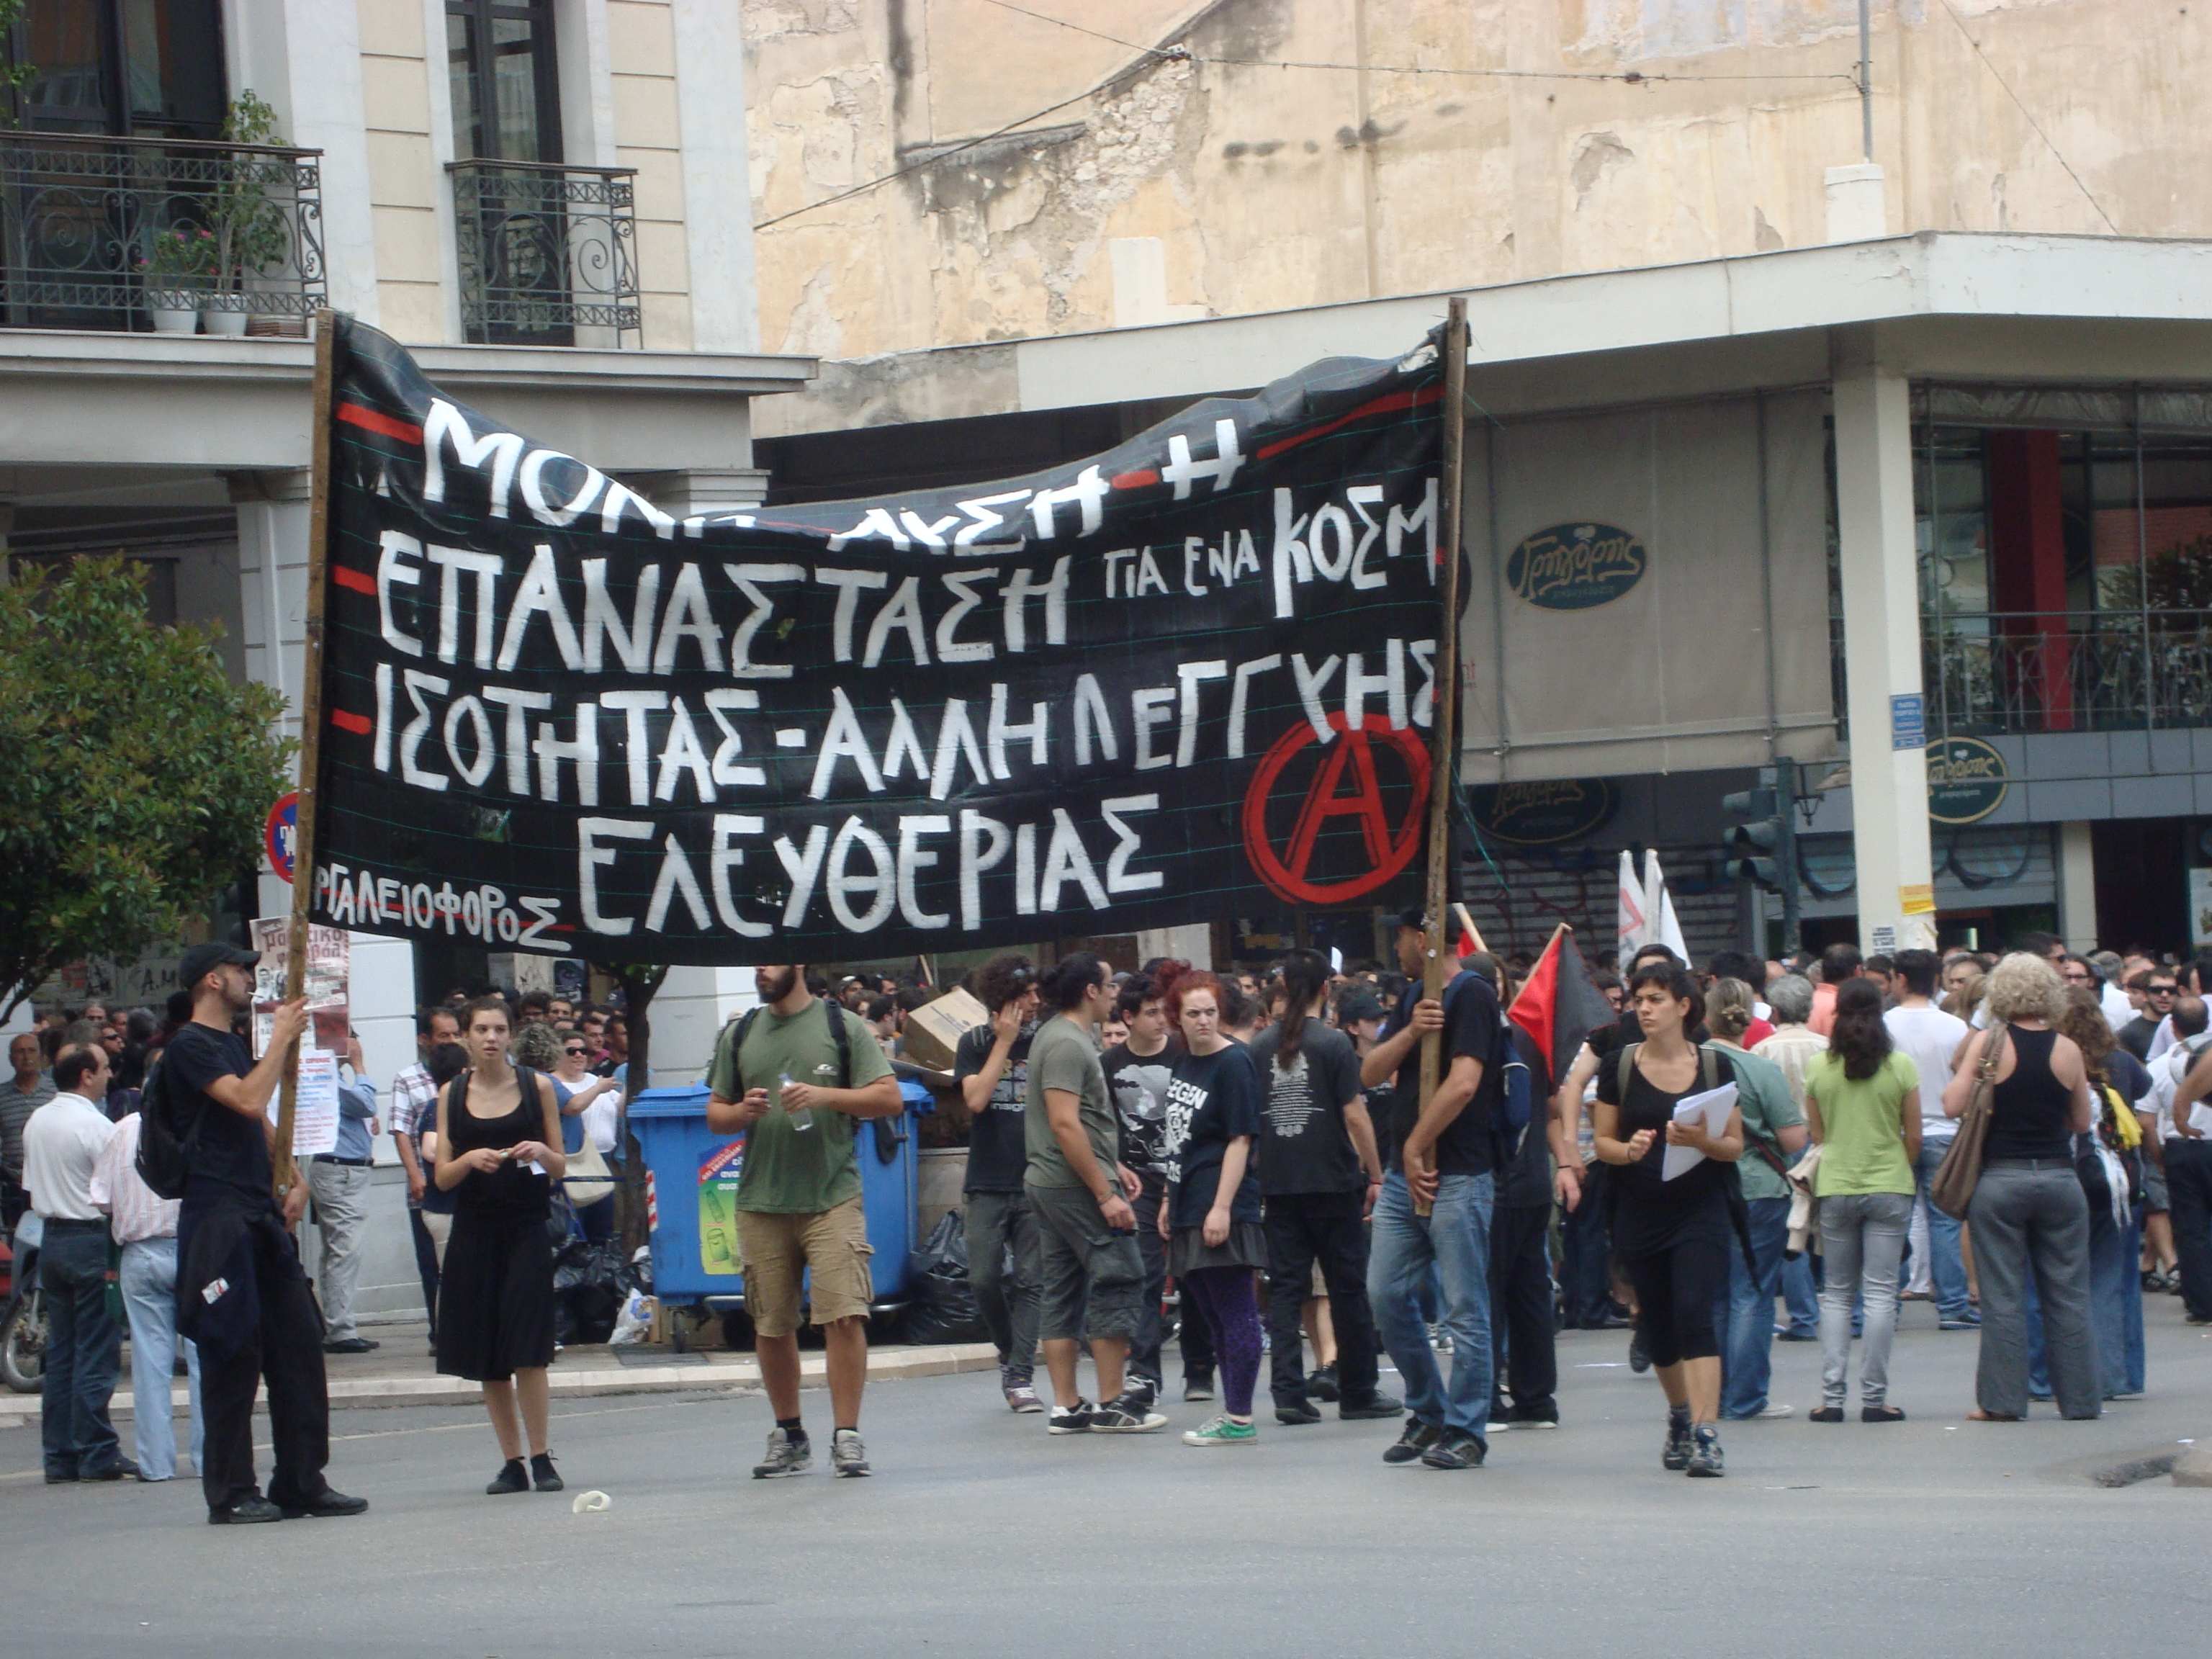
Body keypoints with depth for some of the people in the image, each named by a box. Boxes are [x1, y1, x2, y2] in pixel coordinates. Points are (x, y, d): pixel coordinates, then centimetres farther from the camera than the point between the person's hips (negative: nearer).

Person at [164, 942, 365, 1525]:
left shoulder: (234, 1044, 20)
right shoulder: (189, 1047, -8)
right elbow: (248, 1101, -21)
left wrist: (292, 1179, 12)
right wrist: (281, 1036, -11)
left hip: (261, 1213, 9)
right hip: (218, 1216, -9)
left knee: (298, 1345, 6)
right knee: (234, 1356, -6)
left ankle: (303, 1482, 11)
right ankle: (231, 1493, -1)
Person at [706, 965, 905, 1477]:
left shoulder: (842, 1026, 3)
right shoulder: (738, 1035, 13)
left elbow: (889, 1098, 0)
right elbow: (715, 1114, 16)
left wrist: (826, 1095, -14)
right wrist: (743, 1112, -6)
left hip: (832, 1198, -3)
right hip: (761, 1201, 3)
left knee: (843, 1314, -13)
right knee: (771, 1325, 7)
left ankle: (847, 1435, -8)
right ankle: (788, 1436, 20)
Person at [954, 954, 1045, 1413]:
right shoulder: (975, 1043, 4)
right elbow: (975, 1099, -10)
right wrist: (1004, 1042, -9)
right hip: (988, 1184, 0)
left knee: (1030, 1282, -3)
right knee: (985, 1279, -5)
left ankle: (1021, 1376, -2)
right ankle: (1009, 1352, 20)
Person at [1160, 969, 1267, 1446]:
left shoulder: (1233, 1063, -10)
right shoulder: (1184, 1063, 14)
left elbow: (1239, 1140, -14)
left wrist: (1222, 1207, -20)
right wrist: (1170, 1201, 20)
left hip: (1223, 1210, -9)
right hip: (1189, 1207, 9)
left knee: (1235, 1313, -6)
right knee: (1213, 1315, 14)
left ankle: (1239, 1419, -4)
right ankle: (1231, 1409, 21)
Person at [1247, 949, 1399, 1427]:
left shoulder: (1260, 1047, 5)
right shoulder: (1333, 1044, -8)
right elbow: (1355, 1115, -9)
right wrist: (1375, 1176, -2)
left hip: (1279, 1184, 3)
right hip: (1332, 1183, -3)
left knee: (1285, 1288, 4)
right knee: (1348, 1288, 6)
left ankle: (1288, 1392, -6)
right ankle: (1357, 1392, 12)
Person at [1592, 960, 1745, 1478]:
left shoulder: (1715, 1066, 0)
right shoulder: (1619, 1067, 2)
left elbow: (1736, 1146, 3)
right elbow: (1603, 1141, 6)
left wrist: (1703, 1140, -18)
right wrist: (1628, 1150, -16)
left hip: (1701, 1208, -2)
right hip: (1640, 1212, 2)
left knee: (1695, 1315, -17)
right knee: (1657, 1327, 10)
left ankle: (1705, 1434, -22)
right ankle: (1680, 1413, 35)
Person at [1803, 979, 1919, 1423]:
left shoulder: (1819, 1069, -2)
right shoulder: (1901, 1067, -5)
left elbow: (1816, 1137, 7)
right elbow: (1914, 1137, 0)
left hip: (1835, 1187, 1)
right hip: (1889, 1187, -1)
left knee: (1836, 1294, 10)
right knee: (1881, 1293, 1)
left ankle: (1832, 1397, 3)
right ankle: (1874, 1398, -2)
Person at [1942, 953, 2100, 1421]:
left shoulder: (1988, 1042, -8)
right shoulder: (2067, 1050, -1)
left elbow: (1953, 1105, -8)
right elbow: (2082, 1122, 8)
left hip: (2001, 1179, -2)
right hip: (2058, 1179, 2)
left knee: (2003, 1298, 3)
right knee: (2068, 1295, 8)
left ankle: (2002, 1400, 3)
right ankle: (2079, 1397, 11)